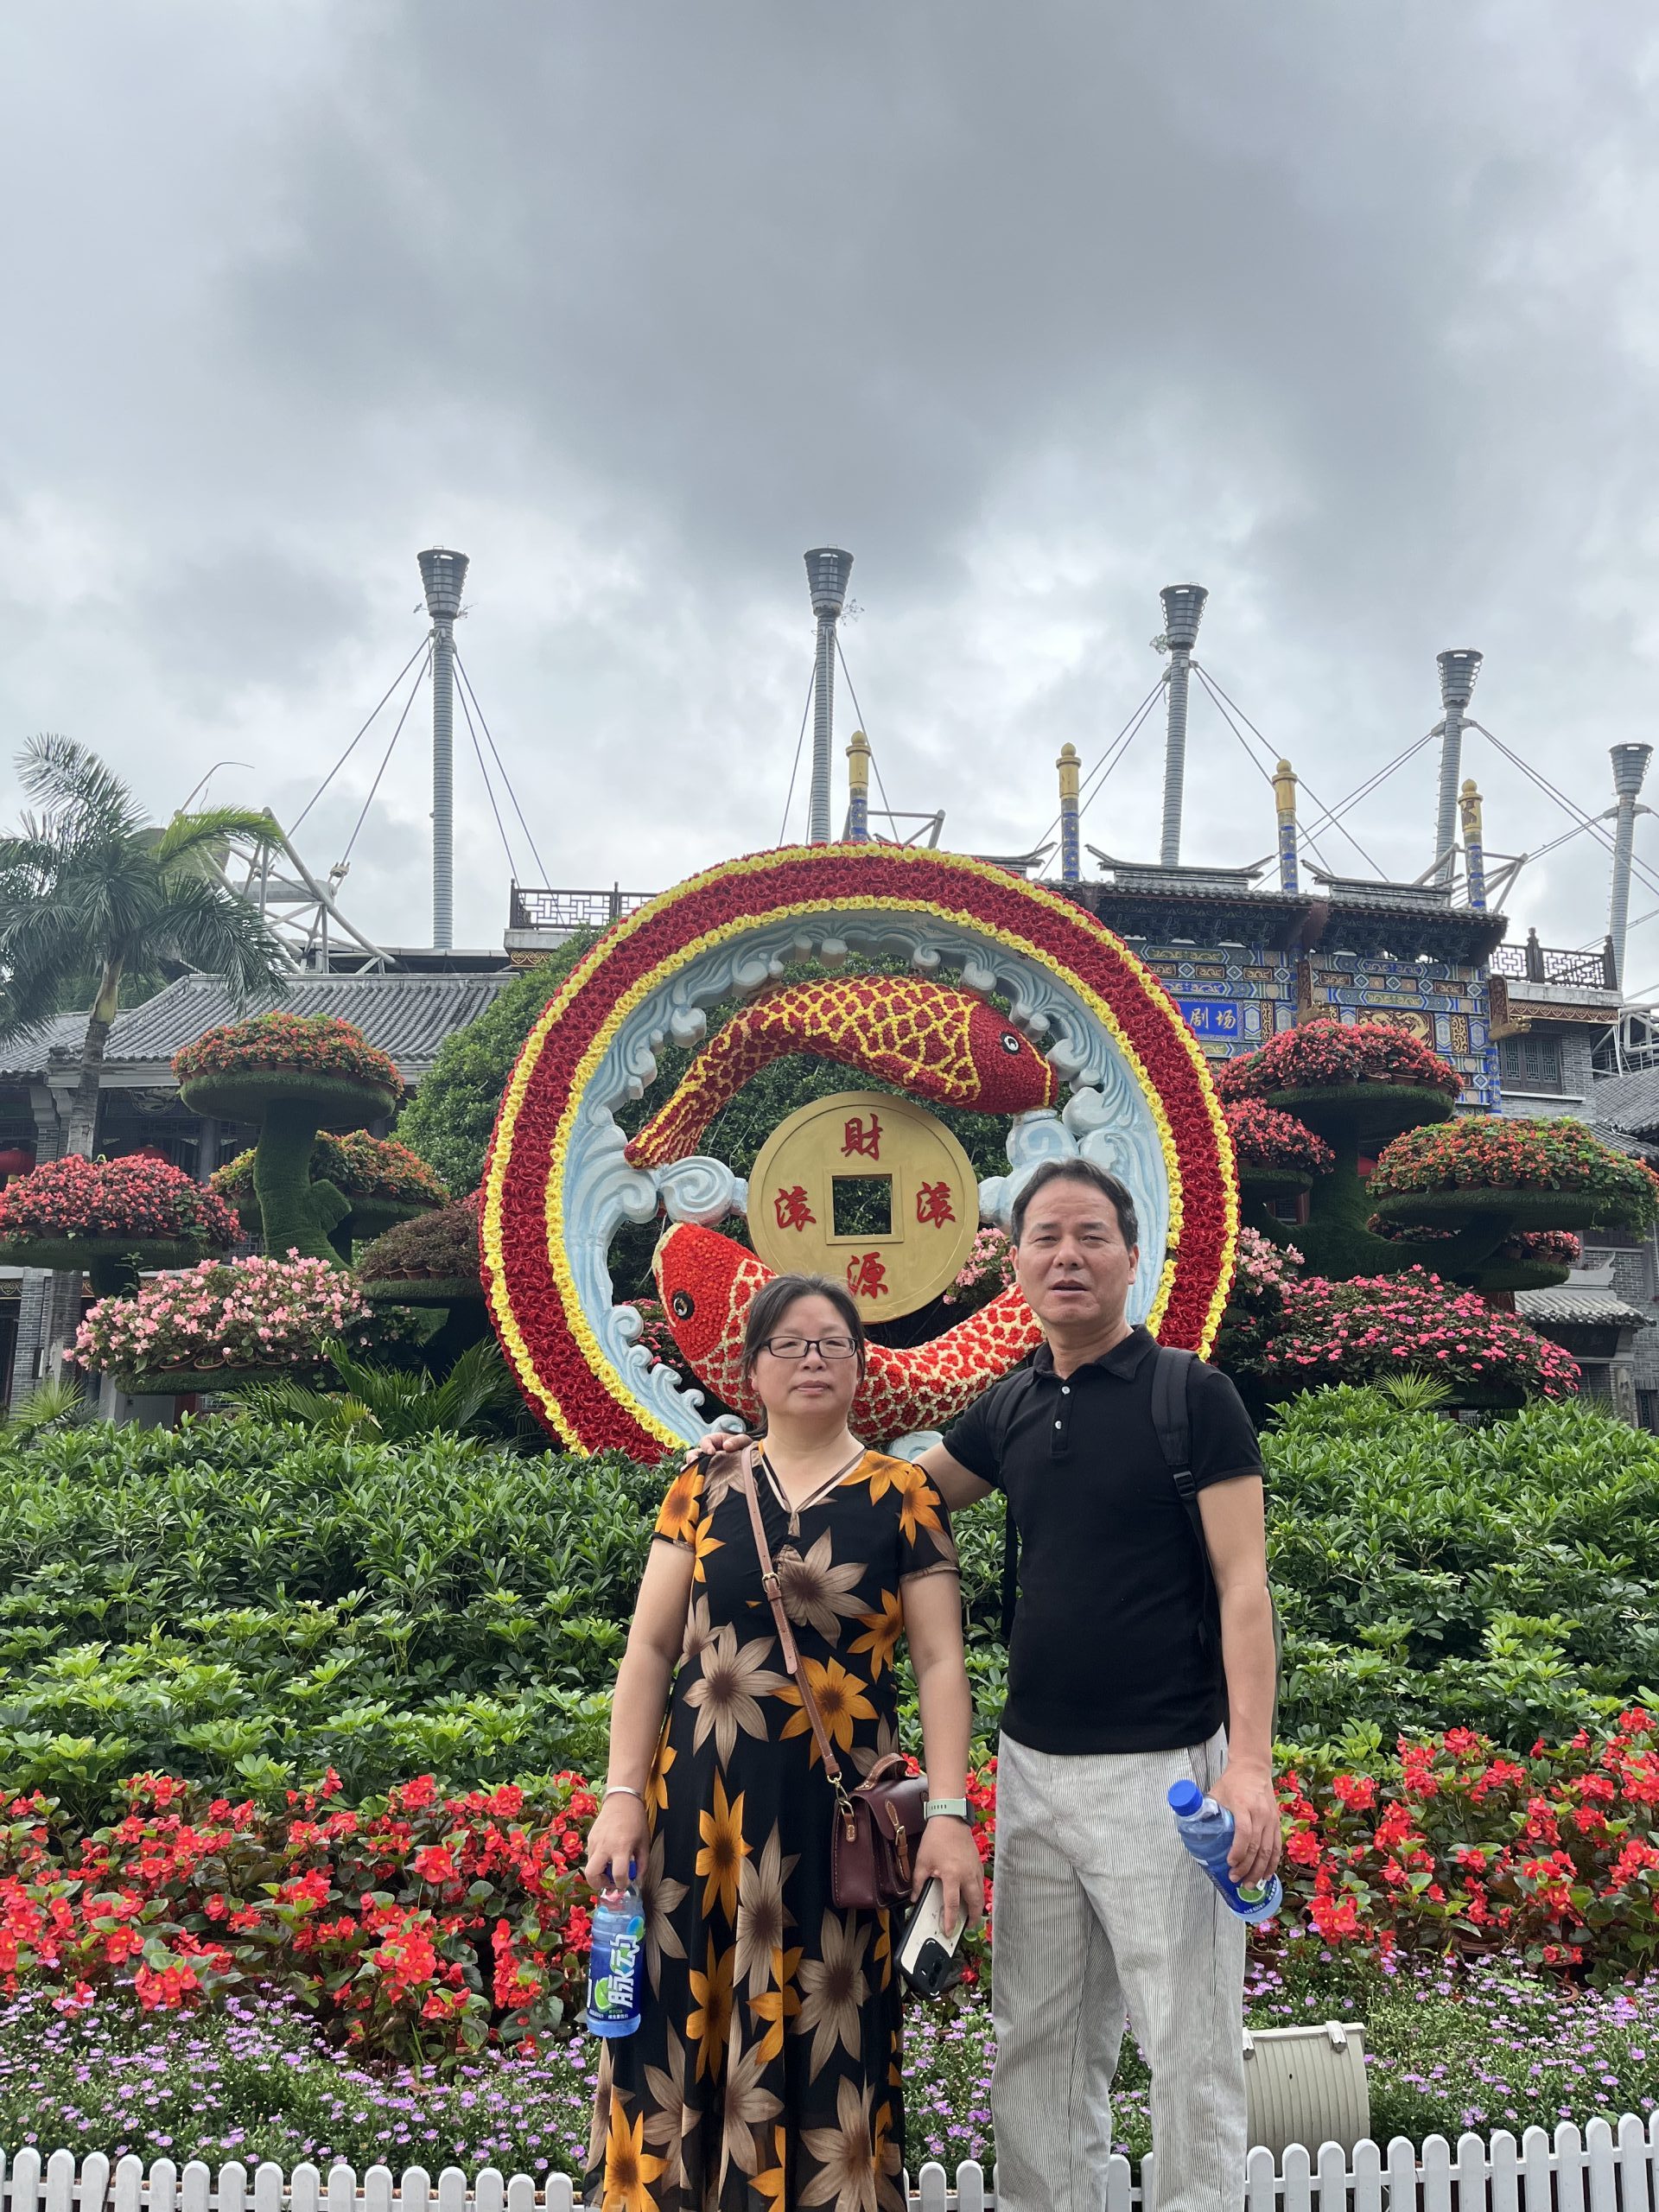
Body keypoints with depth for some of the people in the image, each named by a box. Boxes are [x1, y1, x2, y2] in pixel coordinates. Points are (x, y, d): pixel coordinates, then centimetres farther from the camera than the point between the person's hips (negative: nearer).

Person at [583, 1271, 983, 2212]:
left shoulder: (902, 1496, 1)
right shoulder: (707, 1487, 5)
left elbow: (941, 1660, -2)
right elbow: (650, 1647, 5)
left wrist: (950, 1813, -10)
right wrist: (622, 1796, -1)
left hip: (834, 1810, -1)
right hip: (699, 1799, 2)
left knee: (823, 2042, 5)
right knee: (682, 2035, 6)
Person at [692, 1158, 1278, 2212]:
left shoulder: (1194, 1396, -8)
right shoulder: (1011, 1408, 8)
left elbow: (1243, 1586, -11)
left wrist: (1251, 1763, -20)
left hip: (1160, 1769, -5)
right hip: (1033, 1766, 6)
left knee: (1191, 2044, 4)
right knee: (1039, 2044, 14)